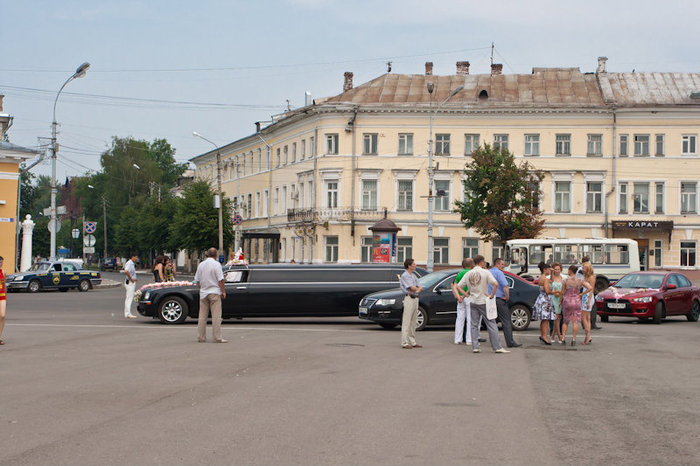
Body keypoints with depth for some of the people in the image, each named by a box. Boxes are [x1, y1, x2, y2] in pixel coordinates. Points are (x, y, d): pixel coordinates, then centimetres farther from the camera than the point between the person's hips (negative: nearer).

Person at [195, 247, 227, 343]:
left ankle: (201, 337, 9)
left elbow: (197, 281, 12)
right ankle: (217, 338, -7)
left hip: (203, 293, 5)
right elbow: (220, 280, -12)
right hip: (214, 292, -5)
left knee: (202, 316, 8)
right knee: (216, 316, -4)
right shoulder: (216, 264, -8)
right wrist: (223, 291, -4)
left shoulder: (201, 265, 8)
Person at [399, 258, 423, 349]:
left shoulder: (414, 276, 18)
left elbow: (420, 287, 13)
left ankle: (412, 342, 16)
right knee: (406, 322, -8)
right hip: (409, 298, -9)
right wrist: (417, 289, 4)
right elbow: (412, 288, -17)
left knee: (413, 322, 11)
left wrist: (417, 290, -10)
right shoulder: (405, 275, -9)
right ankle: (404, 343, -9)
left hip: (415, 298, 9)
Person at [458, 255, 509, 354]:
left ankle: (475, 347, 4)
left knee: (474, 325, 9)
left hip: (472, 302, 4)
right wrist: (492, 295, -11)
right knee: (491, 324, 1)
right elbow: (495, 284, -22)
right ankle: (497, 347, 0)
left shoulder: (468, 274, 3)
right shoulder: (485, 272, -10)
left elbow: (458, 287, 3)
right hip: (483, 301, -4)